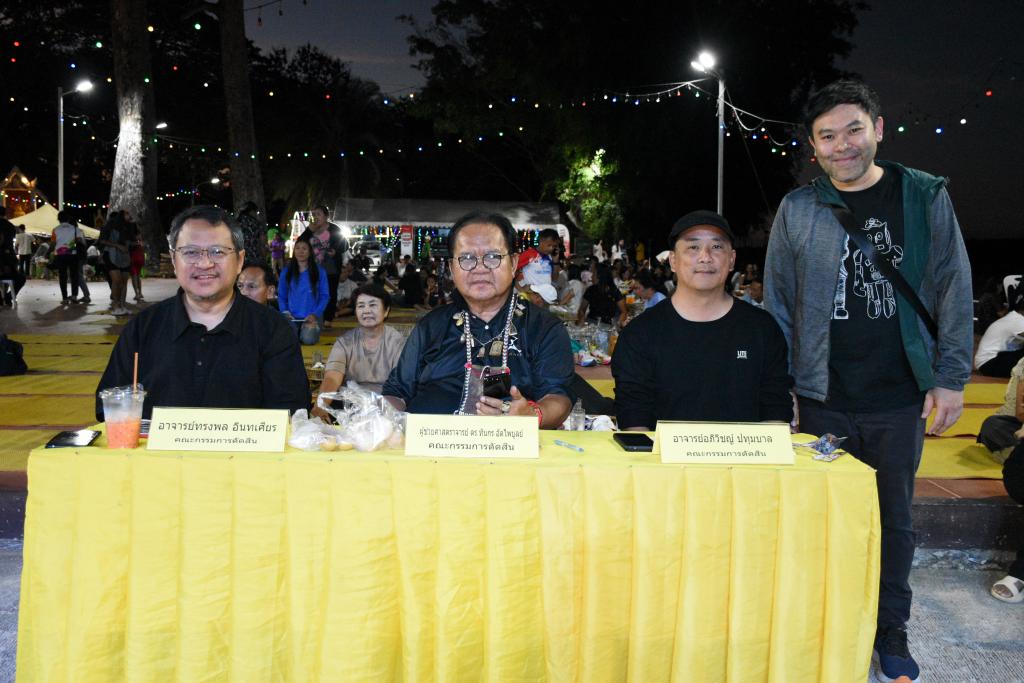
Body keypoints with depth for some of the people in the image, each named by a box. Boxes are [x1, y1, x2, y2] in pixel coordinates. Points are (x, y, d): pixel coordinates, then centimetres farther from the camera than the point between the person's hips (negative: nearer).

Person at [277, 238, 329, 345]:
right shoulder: (286, 271, 8)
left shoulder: (319, 271, 2)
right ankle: (298, 331, 10)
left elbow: (324, 296, 1)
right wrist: (285, 312, -7)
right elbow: (281, 296, 10)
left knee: (308, 339, -28)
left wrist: (315, 314, -13)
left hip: (312, 316, -1)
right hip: (292, 316, 2)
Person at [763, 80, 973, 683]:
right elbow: (778, 301, 5)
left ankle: (891, 630, 32)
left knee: (894, 516, 13)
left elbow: (954, 289, 2)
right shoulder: (798, 209, 0)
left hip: (900, 398, 0)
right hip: (822, 398, 0)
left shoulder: (925, 196, -1)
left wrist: (952, 377, -2)